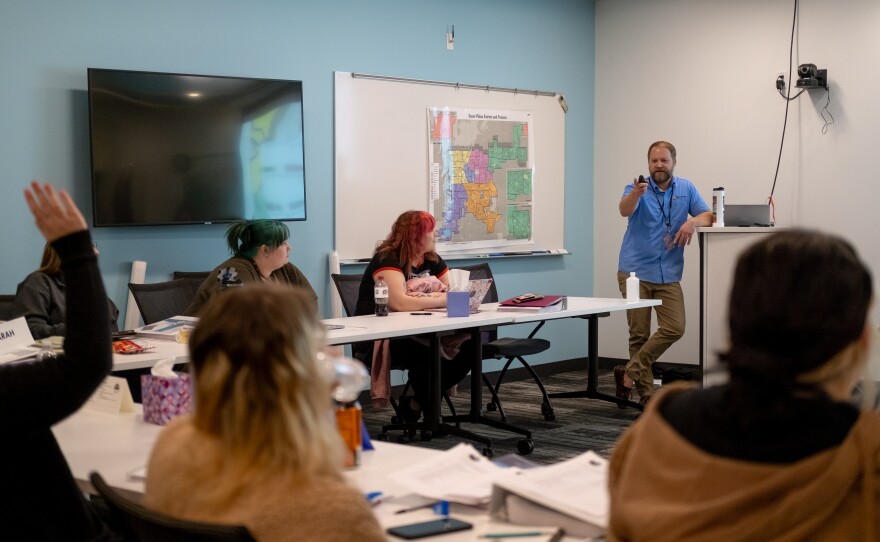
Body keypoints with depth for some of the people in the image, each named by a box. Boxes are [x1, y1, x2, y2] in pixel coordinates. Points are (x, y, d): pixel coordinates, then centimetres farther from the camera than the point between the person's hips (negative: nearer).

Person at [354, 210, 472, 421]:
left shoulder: (432, 260, 12)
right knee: (431, 354, -34)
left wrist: (425, 298, -15)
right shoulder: (388, 260, -14)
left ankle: (417, 403, 1)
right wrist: (442, 300, -19)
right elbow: (400, 303, -29)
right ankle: (420, 401, -5)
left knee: (464, 351, -15)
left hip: (413, 335, 8)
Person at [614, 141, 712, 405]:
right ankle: (646, 391, 8)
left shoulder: (686, 188, 7)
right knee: (639, 334, -2)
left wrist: (693, 222, -18)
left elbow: (708, 215, 5)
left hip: (668, 273, 3)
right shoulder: (636, 188, -4)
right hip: (635, 271, -3)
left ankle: (630, 373, 0)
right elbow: (625, 210, -25)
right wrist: (637, 193, -47)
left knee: (674, 328, -10)